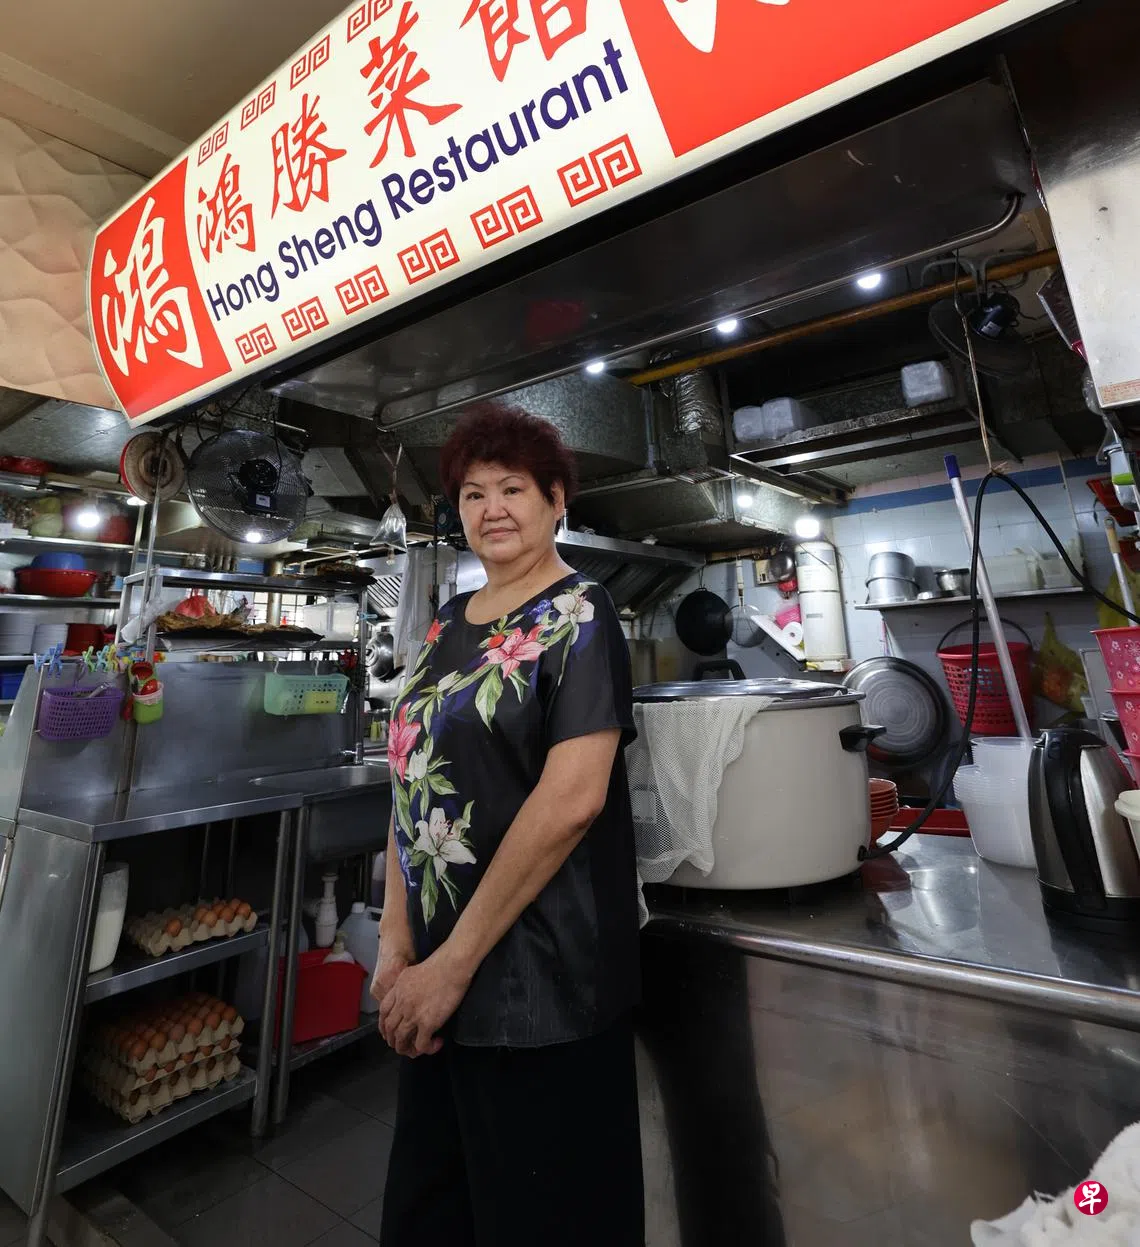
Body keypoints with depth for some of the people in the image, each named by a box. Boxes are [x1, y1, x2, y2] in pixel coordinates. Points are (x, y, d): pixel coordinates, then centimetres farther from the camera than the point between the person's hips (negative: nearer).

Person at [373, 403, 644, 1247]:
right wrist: (396, 943, -1)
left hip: (539, 980, -6)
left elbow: (572, 797, -20)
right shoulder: (449, 625, 8)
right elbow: (415, 782, 6)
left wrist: (454, 962, -16)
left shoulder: (577, 616, -11)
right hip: (436, 977, 7)